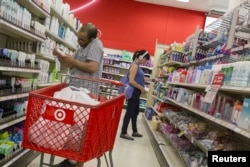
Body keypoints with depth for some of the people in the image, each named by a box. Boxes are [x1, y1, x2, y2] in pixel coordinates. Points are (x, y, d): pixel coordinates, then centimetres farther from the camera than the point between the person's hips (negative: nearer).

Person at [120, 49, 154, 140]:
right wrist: (141, 88, -15)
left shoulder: (137, 66, 13)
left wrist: (152, 80, 22)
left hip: (135, 93, 10)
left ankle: (135, 131, 30)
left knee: (135, 112, 17)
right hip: (133, 92, -10)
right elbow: (131, 81, -23)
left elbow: (140, 78, 22)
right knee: (129, 112, -3)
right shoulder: (135, 65, -16)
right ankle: (123, 133, 6)